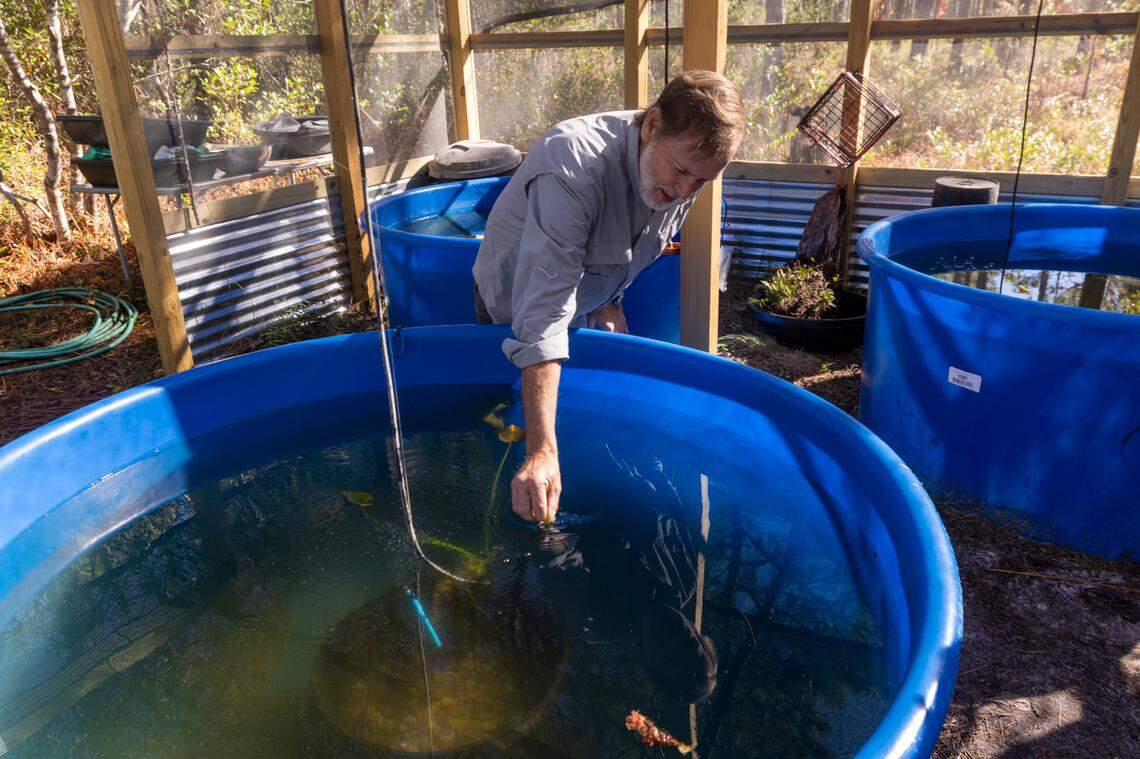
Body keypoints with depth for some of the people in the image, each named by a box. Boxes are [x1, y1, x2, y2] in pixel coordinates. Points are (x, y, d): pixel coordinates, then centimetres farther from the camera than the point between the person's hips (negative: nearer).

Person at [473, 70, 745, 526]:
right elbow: (543, 314, -49)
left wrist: (608, 301, 1)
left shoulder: (680, 167, -17)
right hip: (515, 311, -6)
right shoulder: (573, 167, -42)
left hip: (589, 305, 6)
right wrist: (542, 451, -53)